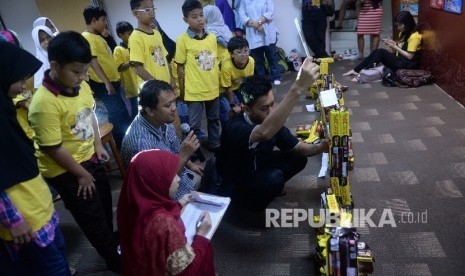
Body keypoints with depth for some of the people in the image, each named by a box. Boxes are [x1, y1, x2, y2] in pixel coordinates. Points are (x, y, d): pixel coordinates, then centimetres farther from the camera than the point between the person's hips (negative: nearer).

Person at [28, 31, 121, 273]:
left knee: (105, 206, 25)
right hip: (66, 171, -7)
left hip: (90, 159, 7)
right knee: (93, 218, 9)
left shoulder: (81, 86, -7)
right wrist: (81, 174, -15)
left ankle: (112, 241, 51)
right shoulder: (44, 103, -30)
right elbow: (53, 148, -25)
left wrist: (97, 145, 5)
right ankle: (114, 259, 31)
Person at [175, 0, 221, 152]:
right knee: (195, 125, 5)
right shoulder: (182, 40, -10)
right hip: (194, 91, -5)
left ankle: (214, 145, 38)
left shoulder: (212, 37, 3)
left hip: (213, 89, 5)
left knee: (214, 120, 20)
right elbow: (180, 68, -6)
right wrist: (182, 92, -4)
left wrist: (218, 84, 13)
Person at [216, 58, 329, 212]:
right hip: (234, 188, -7)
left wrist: (318, 148, -26)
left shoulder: (273, 123, -13)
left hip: (256, 171, 7)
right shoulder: (234, 128, -36)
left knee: (298, 159, -4)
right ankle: (252, 208, -4)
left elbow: (297, 148, -2)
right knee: (273, 179, -32)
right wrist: (298, 88, -66)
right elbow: (265, 132, -58)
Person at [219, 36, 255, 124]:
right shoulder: (227, 66, -37)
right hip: (224, 91, -5)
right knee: (227, 110, -18)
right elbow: (228, 89, -23)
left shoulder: (251, 61, -24)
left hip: (240, 88, 5)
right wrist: (233, 105, -14)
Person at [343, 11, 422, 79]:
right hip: (399, 60, 9)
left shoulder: (414, 37, -14)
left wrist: (395, 47, -14)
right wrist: (393, 44, -2)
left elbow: (409, 56, -17)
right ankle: (356, 70, -7)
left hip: (406, 65, -9)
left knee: (381, 52, -22)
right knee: (376, 52, -4)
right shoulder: (404, 33, 16)